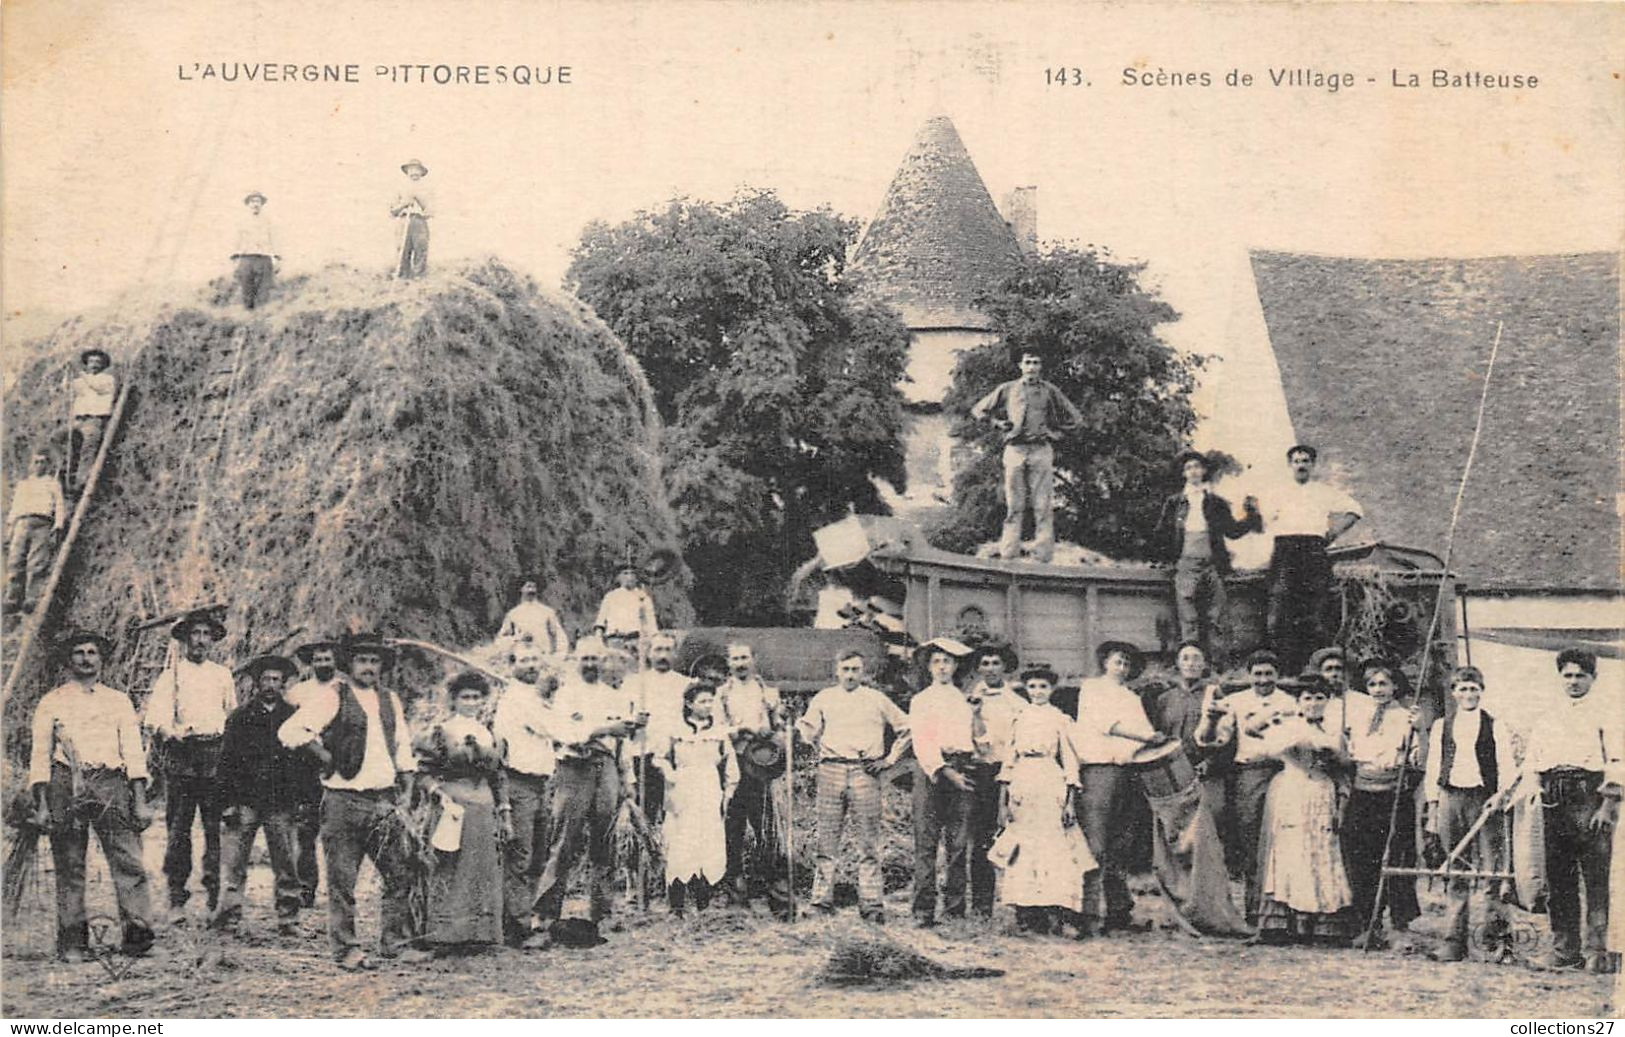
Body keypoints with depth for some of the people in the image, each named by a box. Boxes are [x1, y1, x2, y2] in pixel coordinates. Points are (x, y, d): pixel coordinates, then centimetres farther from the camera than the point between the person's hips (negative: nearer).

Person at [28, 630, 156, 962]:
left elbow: (133, 752, 14)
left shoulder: (118, 701, 19)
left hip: (111, 785, 1)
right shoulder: (51, 703, 14)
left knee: (128, 861, -11)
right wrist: (41, 804, -1)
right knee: (69, 868, -1)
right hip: (67, 786, -1)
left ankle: (137, 932, -16)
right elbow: (39, 756, 10)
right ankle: (72, 943, 3)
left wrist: (141, 801, 5)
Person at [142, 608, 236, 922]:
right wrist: (168, 732, -23)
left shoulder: (223, 675, 19)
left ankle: (216, 896, 2)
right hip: (180, 754, -2)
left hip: (215, 754, 2)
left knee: (217, 827, -3)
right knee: (178, 828, -5)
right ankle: (176, 900, -2)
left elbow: (233, 717, 23)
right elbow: (155, 715, -4)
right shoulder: (171, 674, 9)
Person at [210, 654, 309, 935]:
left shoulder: (294, 717, 10)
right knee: (233, 862, -4)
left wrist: (306, 799, 4)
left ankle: (288, 919, 8)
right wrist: (227, 802, -2)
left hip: (283, 804, 1)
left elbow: (309, 761, 11)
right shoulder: (240, 717, 8)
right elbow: (226, 761, 5)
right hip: (246, 801, 0)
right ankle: (229, 913, 3)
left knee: (287, 865, 2)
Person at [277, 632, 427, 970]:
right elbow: (289, 732, -13)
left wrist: (406, 790, 14)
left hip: (385, 802, 6)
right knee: (342, 881, -1)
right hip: (344, 802, -5)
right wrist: (325, 756, -10)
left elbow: (403, 749, 24)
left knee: (400, 875, 5)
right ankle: (345, 949, 7)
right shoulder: (332, 697, -4)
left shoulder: (390, 700, 15)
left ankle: (396, 943, 15)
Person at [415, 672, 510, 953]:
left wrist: (505, 814, 15)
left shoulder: (488, 735, 15)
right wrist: (439, 793, -17)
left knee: (485, 871, 5)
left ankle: (479, 932, 10)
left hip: (485, 809, 5)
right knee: (451, 870, -6)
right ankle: (446, 933, -3)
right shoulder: (440, 732, -1)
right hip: (454, 807, -5)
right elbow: (424, 772, -2)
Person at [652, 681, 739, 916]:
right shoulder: (674, 731, 2)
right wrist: (670, 775, -2)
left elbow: (730, 766, 16)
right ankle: (676, 905, 0)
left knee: (711, 850, -5)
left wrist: (728, 793, 13)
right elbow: (660, 757, 13)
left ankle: (702, 904, 5)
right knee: (679, 850, -6)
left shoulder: (719, 732, 9)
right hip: (682, 798, -2)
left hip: (710, 796, 2)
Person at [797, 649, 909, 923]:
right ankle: (822, 900, 3)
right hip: (831, 770, 1)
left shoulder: (877, 700, 13)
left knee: (869, 841, -3)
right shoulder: (823, 699, 15)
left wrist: (890, 759, 8)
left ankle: (871, 903, -2)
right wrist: (801, 727, -5)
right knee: (827, 837, -2)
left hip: (865, 772, 0)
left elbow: (907, 728, 16)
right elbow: (811, 734, 16)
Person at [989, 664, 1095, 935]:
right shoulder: (1019, 718, 12)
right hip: (1021, 786, 3)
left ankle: (1054, 915, -8)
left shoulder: (1061, 720, 5)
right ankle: (1026, 915, 4)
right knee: (1022, 849, 0)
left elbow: (1070, 760, 3)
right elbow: (1008, 759, 12)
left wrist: (1070, 801, -4)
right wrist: (1003, 800, 5)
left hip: (1051, 786, -3)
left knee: (1053, 848, -7)